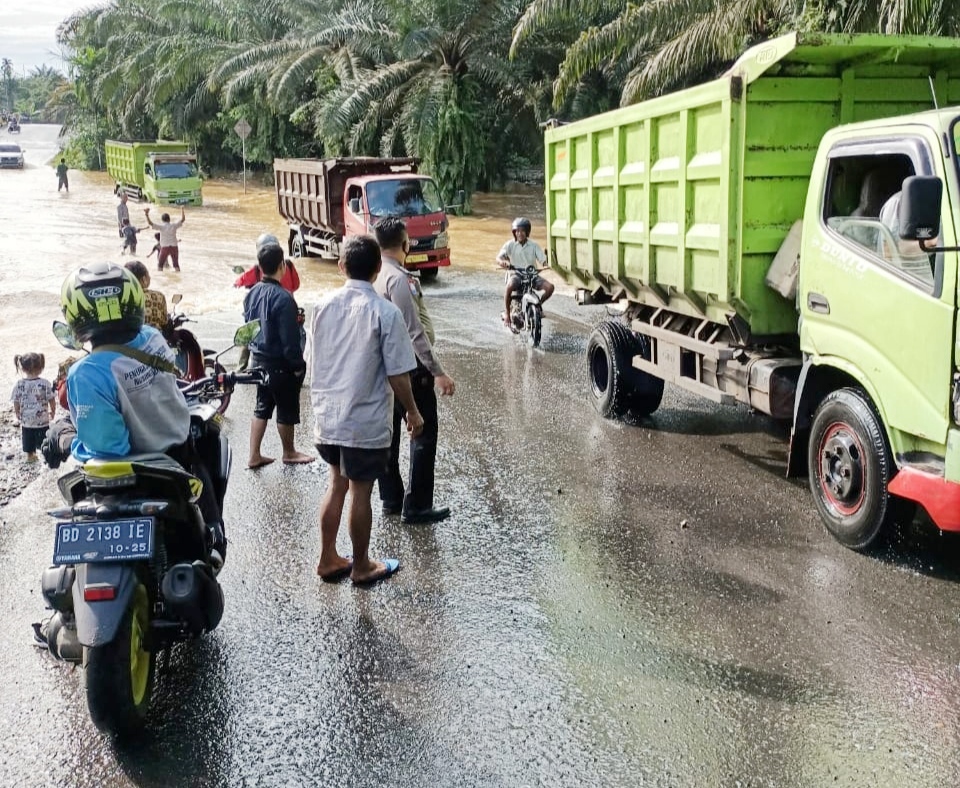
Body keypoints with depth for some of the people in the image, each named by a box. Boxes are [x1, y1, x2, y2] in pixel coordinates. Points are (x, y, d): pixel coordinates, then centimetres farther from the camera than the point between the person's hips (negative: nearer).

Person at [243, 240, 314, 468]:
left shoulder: (252, 293, 2)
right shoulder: (283, 298, -24)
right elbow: (290, 338, -22)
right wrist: (298, 365, -12)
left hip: (258, 359, 8)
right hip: (280, 364, -8)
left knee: (262, 407, 16)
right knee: (287, 410, 10)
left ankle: (254, 456, 18)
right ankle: (289, 453, 27)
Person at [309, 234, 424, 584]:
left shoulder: (324, 305, -1)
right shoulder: (385, 312, -17)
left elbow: (315, 361, 9)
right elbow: (397, 374, -14)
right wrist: (413, 412, 0)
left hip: (327, 415, 5)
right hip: (365, 421, -5)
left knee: (336, 484, 21)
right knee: (360, 493, 8)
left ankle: (328, 559, 30)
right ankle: (361, 567, 23)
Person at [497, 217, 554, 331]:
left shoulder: (534, 246, 6)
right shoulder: (510, 245, 0)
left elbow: (543, 260, 0)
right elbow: (499, 257, -12)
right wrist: (502, 262, -36)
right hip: (515, 274, -3)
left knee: (550, 287, -18)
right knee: (510, 286, -38)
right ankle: (506, 313, -20)